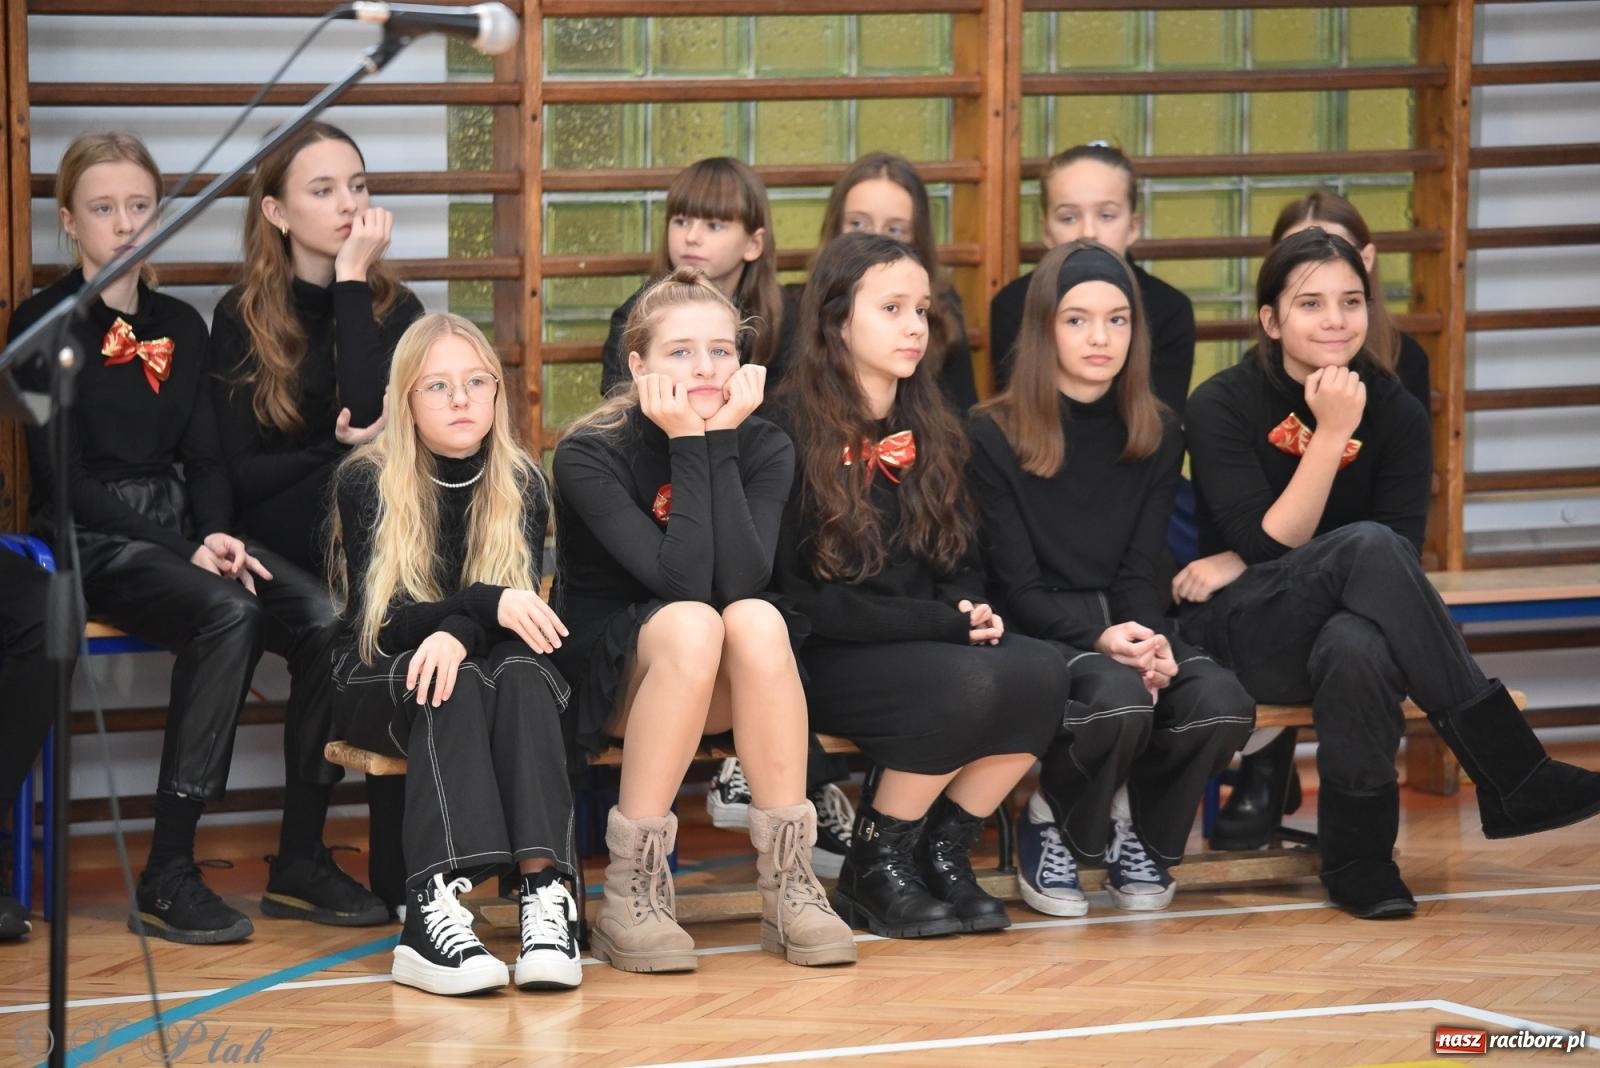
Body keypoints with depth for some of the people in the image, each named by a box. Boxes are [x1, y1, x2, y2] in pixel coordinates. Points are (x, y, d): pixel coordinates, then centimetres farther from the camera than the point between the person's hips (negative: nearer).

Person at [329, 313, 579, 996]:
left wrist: (456, 634, -31)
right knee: (456, 687, -36)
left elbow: (521, 607, -9)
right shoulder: (366, 482, -7)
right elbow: (383, 620, -15)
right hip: (376, 683, -2)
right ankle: (434, 909, -55)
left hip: (483, 666, 2)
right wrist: (487, 605, -31)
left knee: (524, 675, -33)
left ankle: (543, 890, -52)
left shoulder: (521, 485, 1)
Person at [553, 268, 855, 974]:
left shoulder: (763, 449, -3)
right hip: (608, 687, -3)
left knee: (757, 620, -31)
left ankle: (789, 884, -28)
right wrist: (691, 445, -25)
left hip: (725, 693, 3)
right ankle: (629, 894, -31)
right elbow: (683, 581, -27)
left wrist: (722, 440, -21)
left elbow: (741, 580, -22)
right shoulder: (589, 456, -14)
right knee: (690, 624, -35)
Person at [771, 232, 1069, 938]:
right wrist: (938, 624, -18)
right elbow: (793, 591, -14)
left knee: (1041, 674, -24)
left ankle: (944, 854, -6)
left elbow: (961, 560, 21)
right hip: (822, 660, -6)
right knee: (965, 687, -33)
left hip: (932, 640, 6)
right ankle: (872, 871, -12)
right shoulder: (791, 431, -9)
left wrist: (973, 611, -5)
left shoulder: (929, 429, 14)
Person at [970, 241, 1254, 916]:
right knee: (1120, 699, -37)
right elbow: (1018, 586, -7)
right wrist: (1099, 637, -25)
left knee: (1223, 704, -27)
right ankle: (1050, 825, -5)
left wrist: (1153, 641, -17)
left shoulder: (1158, 435, 10)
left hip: (1124, 626, 4)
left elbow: (1139, 574, 6)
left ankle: (1136, 832, 3)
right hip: (1038, 633, -4)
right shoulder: (995, 437, -4)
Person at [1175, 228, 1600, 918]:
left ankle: (1359, 858, -27)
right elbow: (1273, 544, -14)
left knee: (1358, 645, -41)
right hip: (1243, 637, -2)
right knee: (1367, 547, -35)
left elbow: (1403, 560, -6)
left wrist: (1245, 567, -12)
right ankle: (1510, 777, -36)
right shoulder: (1222, 407, -5)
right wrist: (1329, 435, -23)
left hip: (1349, 619, 2)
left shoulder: (1395, 412, 2)